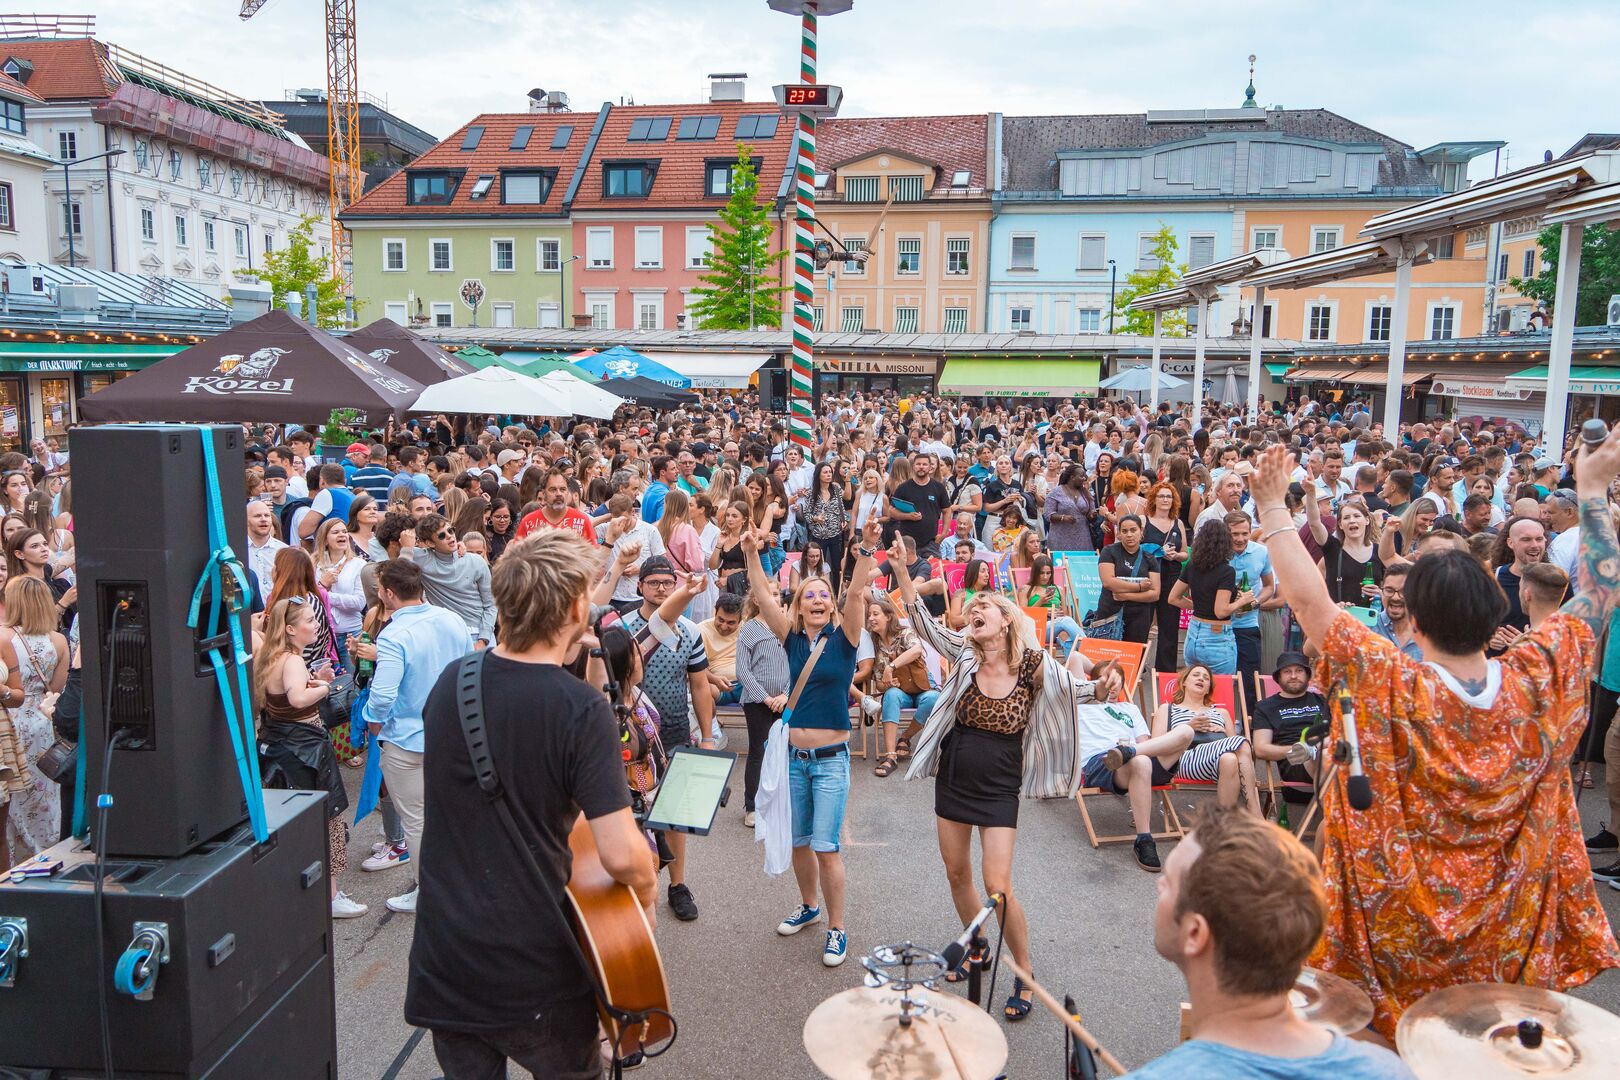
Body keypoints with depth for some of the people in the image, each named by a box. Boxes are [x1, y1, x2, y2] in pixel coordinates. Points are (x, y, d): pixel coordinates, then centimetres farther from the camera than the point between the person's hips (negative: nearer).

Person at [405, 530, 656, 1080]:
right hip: (533, 970, -4)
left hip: (442, 958, 5)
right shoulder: (581, 708, -21)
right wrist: (646, 899, -4)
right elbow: (622, 855, -25)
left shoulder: (449, 682, -3)